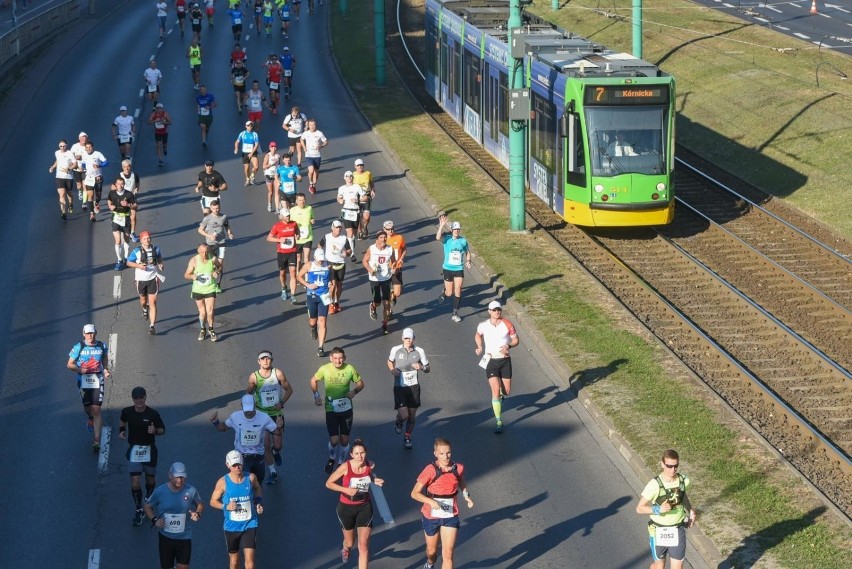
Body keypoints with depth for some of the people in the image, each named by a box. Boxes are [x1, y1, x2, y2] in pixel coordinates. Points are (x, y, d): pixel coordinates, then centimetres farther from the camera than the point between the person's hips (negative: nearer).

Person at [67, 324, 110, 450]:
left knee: (96, 409, -8)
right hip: (83, 380, 0)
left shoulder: (102, 346, 1)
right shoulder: (78, 347, -5)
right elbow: (69, 364, 0)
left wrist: (105, 370, 5)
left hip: (97, 381, 0)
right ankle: (90, 418, 49)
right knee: (87, 407, 8)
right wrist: (79, 369, -18)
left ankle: (97, 440, -8)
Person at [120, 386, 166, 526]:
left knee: (150, 479, 15)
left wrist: (154, 431, -23)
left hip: (149, 450, -1)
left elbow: (162, 430, -2)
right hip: (133, 450, 1)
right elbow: (122, 420, 18)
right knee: (135, 481, -7)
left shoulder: (153, 414, -13)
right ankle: (139, 510, 5)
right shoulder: (127, 412, -6)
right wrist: (122, 430, 0)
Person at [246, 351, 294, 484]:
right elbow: (248, 392, 7)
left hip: (277, 414, 0)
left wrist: (282, 402, -11)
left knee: (278, 445, 3)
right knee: (265, 445, -3)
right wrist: (251, 402, -10)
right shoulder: (254, 376, -9)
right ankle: (273, 473, 12)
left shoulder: (278, 373, -10)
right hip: (261, 415, 0)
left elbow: (289, 389, 2)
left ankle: (276, 453, 41)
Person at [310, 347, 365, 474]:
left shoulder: (350, 369, -10)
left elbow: (360, 383, 4)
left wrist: (354, 391, -16)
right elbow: (314, 380, 8)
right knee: (334, 440, -5)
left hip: (346, 409, 1)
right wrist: (316, 395, -4)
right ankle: (332, 459, 27)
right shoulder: (324, 369, -11)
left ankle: (341, 463, 31)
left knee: (344, 439, 6)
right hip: (331, 410, -1)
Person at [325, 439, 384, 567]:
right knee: (350, 543, 21)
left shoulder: (371, 465, -13)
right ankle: (345, 549, 60)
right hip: (346, 508, -1)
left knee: (363, 545, -7)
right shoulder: (345, 467, -23)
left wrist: (375, 481, -10)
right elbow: (328, 483, -12)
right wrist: (346, 490, -25)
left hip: (365, 507, 1)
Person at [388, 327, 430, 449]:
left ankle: (407, 438, 31)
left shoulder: (419, 351, -5)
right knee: (404, 415, -10)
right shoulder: (396, 350, -7)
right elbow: (390, 361, 14)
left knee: (412, 415, 10)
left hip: (414, 386, 2)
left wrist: (421, 367, -20)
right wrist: (392, 370, -7)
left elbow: (428, 369, 3)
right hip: (400, 387, -2)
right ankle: (398, 422, 28)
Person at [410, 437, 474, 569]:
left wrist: (466, 495, -2)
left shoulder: (458, 468, -9)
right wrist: (431, 501, -31)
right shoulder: (431, 470, -18)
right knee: (432, 550, 20)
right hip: (431, 516, -1)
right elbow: (414, 493, -15)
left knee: (448, 555, -7)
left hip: (450, 516, 1)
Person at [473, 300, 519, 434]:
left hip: (505, 361, 1)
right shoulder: (483, 326, -3)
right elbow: (477, 335, 19)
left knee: (506, 391, 5)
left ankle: (500, 395, 46)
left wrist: (509, 346, -17)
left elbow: (516, 340, 3)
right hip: (490, 361, -1)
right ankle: (499, 423, -6)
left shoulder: (507, 324, -6)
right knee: (495, 390, -11)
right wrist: (480, 347, 3)